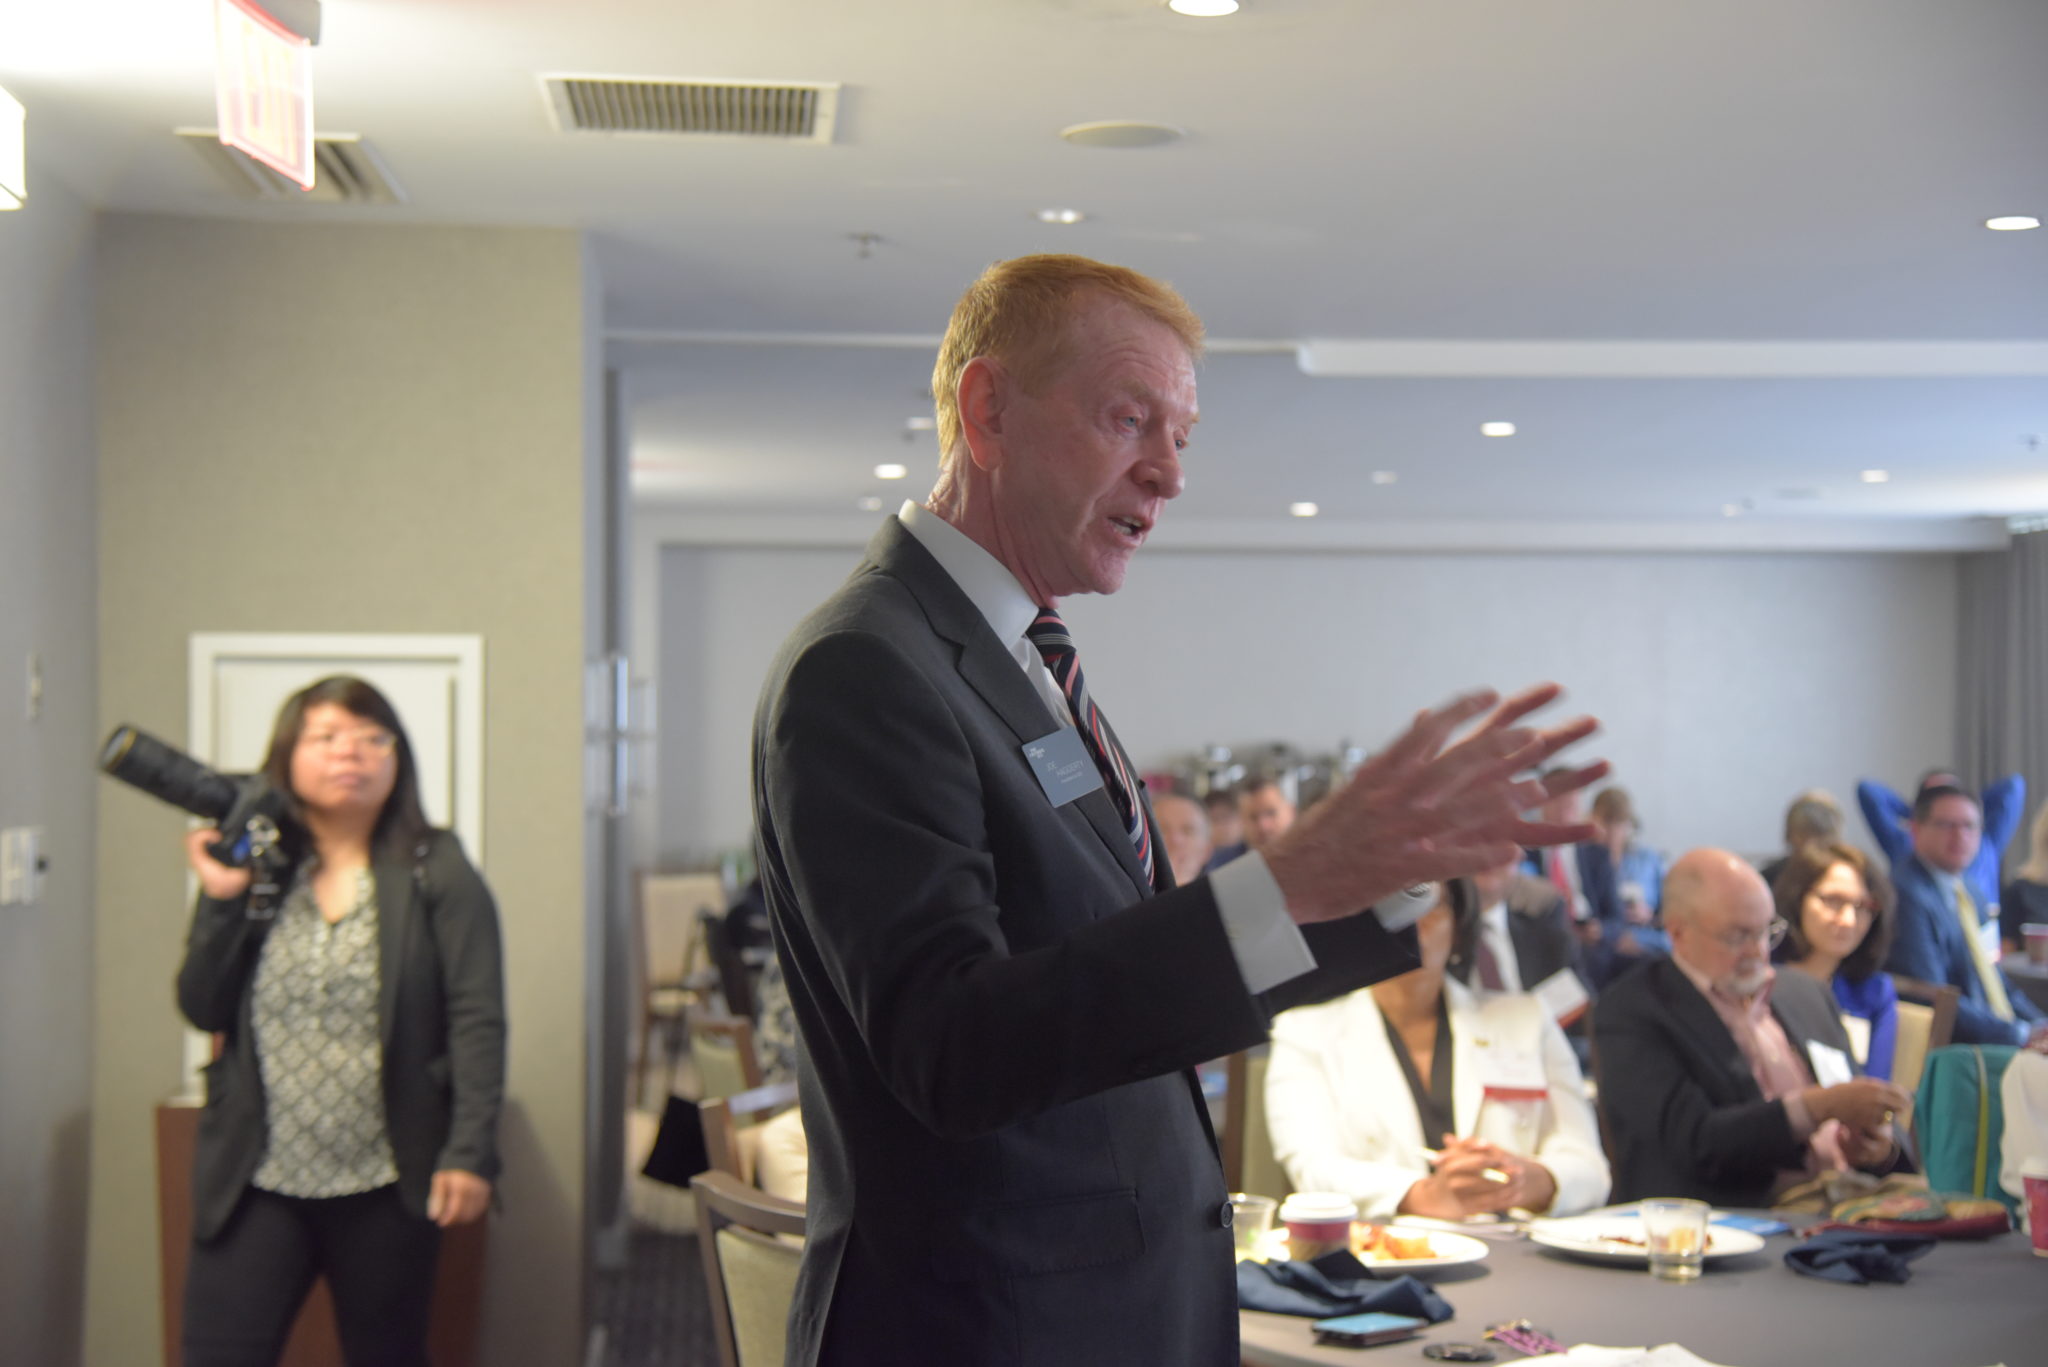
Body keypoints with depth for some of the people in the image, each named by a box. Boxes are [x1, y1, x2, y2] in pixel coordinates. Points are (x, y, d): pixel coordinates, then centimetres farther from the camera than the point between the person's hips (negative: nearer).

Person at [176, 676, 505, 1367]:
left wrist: (470, 1151, -15)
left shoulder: (436, 875, -3)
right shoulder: (252, 867, 6)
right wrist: (220, 902, -10)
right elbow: (202, 1010, 3)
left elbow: (476, 1021, -7)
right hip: (256, 1180, 2)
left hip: (386, 1183, -2)